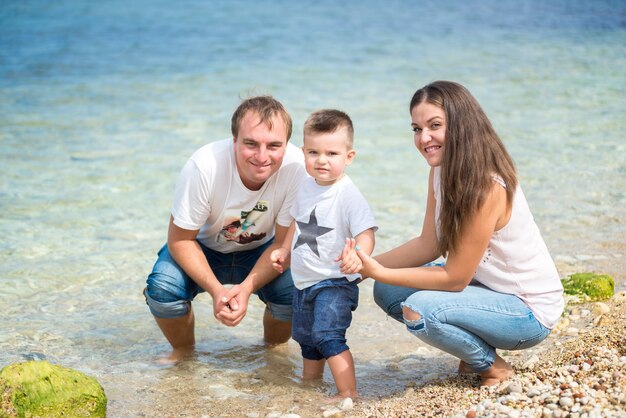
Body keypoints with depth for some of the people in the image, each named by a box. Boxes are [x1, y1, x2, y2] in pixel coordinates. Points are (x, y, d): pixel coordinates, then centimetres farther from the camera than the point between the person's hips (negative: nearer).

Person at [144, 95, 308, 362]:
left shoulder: (296, 168, -29)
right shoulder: (204, 166, -32)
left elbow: (284, 243, -18)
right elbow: (180, 239, -20)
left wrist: (246, 288, -33)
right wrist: (217, 290, -34)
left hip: (261, 251, 1)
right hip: (204, 247, -1)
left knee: (294, 290, -27)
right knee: (163, 288, -28)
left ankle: (274, 348, 9)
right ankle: (183, 350, 6)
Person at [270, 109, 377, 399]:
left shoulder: (348, 194, -20)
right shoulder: (307, 187, 3)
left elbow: (365, 232, -27)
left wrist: (357, 255, -45)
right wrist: (284, 251, 22)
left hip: (334, 282, -8)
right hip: (303, 281, 9)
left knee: (328, 336, -23)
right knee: (306, 339, 24)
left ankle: (348, 395, -18)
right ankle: (309, 383, 44)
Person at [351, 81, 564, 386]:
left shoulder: (488, 187, -29)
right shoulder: (442, 170, -3)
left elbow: (455, 278, -25)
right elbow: (428, 245, -1)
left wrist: (380, 272, -25)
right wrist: (370, 264, -14)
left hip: (528, 309, -9)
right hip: (487, 286, 9)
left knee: (419, 309, -28)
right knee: (387, 292, -1)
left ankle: (492, 367, -2)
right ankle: (475, 349, 11)